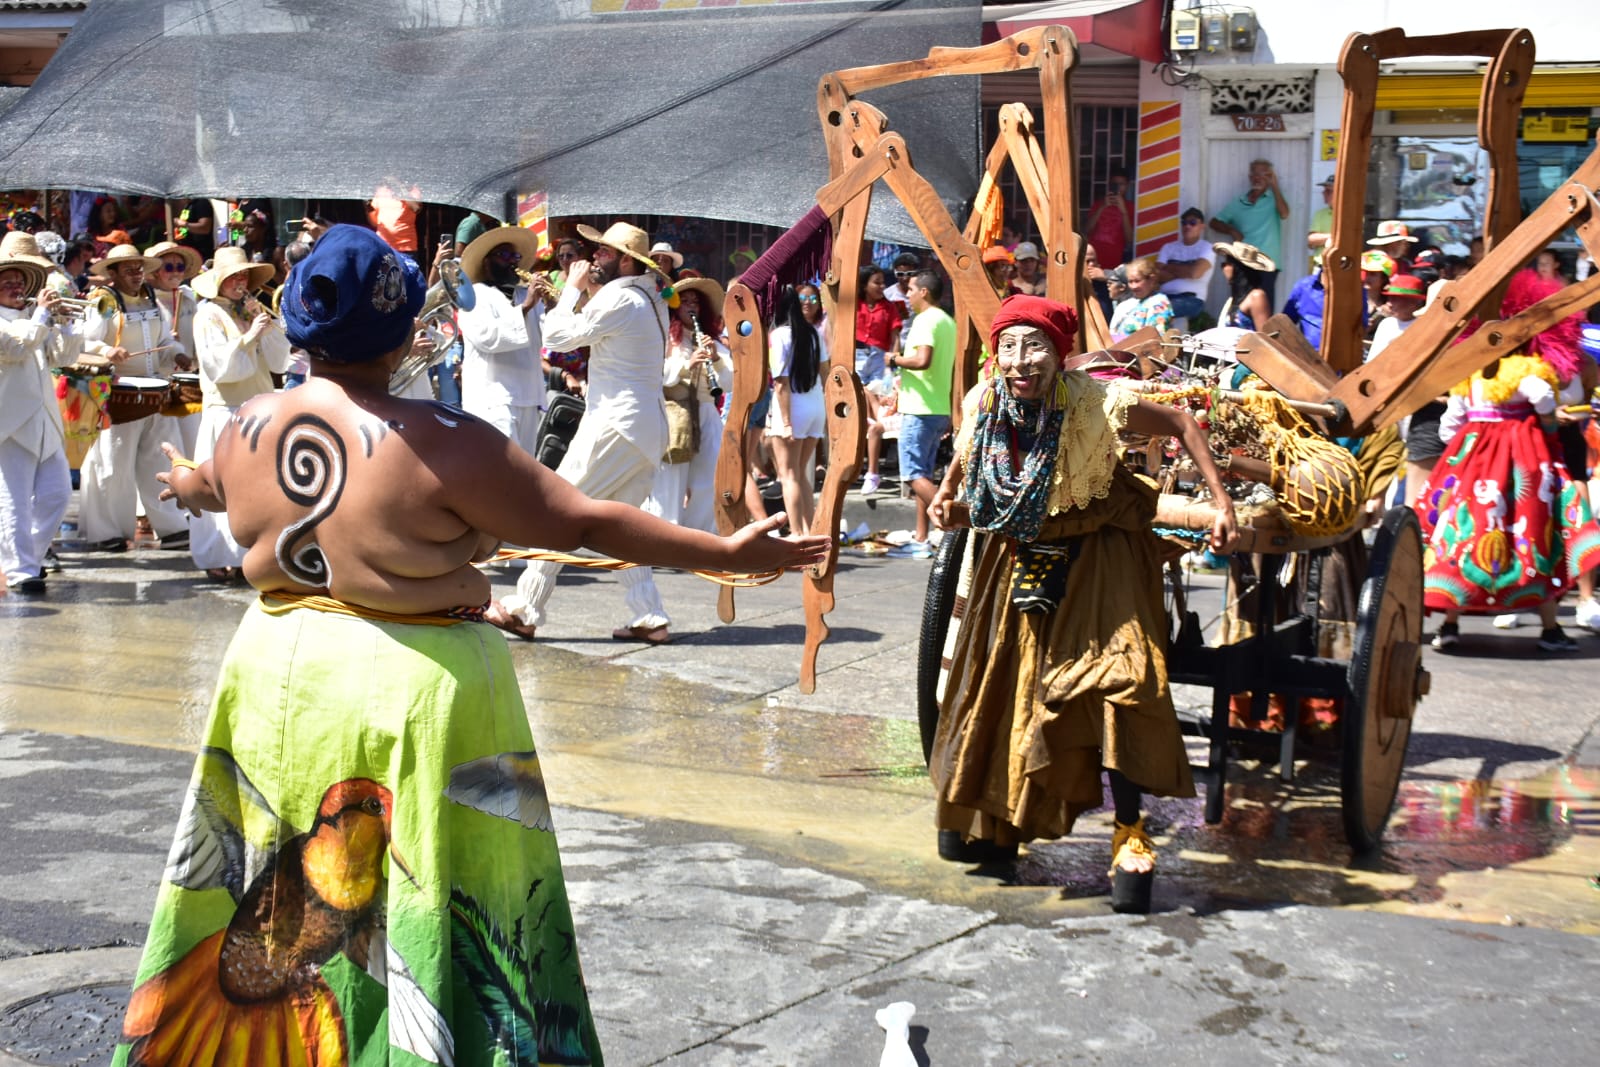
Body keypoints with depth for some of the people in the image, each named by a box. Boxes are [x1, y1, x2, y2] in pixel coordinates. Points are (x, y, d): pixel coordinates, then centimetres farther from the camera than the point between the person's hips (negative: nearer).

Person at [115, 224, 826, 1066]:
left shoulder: (249, 429, -1)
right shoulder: (440, 444, -19)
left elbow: (210, 487, 23)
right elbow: (585, 523, -16)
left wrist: (186, 483, 48)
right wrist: (726, 553, -8)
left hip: (277, 680, 6)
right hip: (415, 688, -6)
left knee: (278, 899, 21)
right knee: (431, 915, 5)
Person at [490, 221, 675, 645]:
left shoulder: (619, 298, -13)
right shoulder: (651, 300, 16)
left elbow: (559, 336, -10)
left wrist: (573, 288, 1)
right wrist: (589, 294, 14)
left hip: (616, 424, -10)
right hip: (648, 429, 10)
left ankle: (524, 610, -2)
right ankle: (650, 619, 6)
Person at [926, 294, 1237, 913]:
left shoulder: (1096, 404, -26)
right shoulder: (983, 405, -15)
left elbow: (1183, 426, -12)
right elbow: (965, 463, 9)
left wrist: (1221, 503, -17)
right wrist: (945, 500, -10)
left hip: (1097, 559, -4)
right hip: (1017, 555, 5)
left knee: (1113, 683, -16)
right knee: (998, 682, 12)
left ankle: (1130, 837, -8)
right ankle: (992, 821, 32)